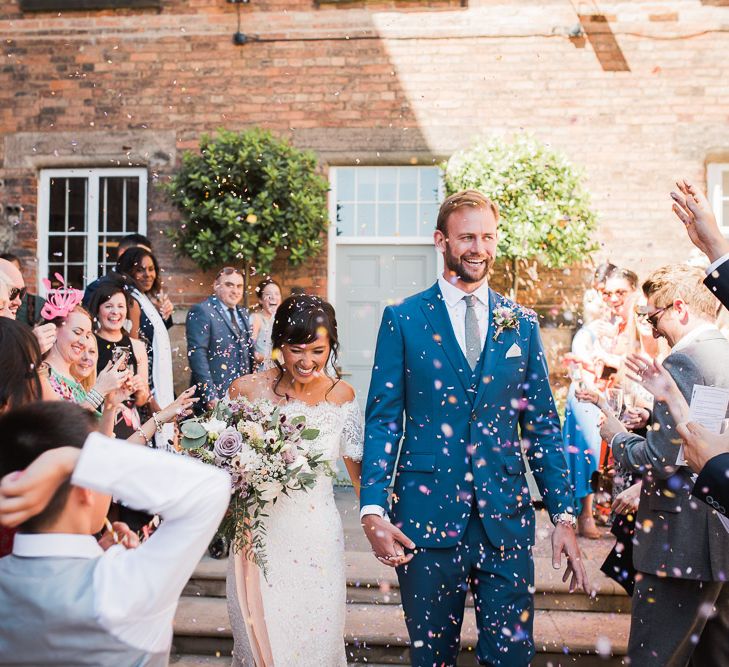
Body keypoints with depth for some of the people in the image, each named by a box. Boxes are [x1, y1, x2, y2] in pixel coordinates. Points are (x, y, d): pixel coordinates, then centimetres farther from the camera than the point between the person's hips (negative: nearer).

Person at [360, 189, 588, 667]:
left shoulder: (522, 324, 8)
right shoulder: (404, 319, 1)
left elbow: (543, 426, 9)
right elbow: (382, 419, -2)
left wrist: (565, 514, 3)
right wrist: (373, 509, -12)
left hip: (506, 516, 2)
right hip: (428, 511, -1)